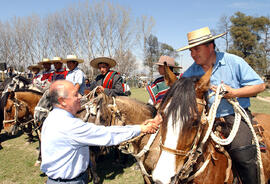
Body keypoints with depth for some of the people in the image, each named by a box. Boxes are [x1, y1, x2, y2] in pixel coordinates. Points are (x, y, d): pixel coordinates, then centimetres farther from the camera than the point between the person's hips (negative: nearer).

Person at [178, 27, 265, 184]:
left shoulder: (234, 61, -1)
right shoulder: (190, 72, 6)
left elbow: (260, 85, 1)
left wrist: (233, 93, -13)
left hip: (235, 116, -3)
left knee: (241, 153, -24)